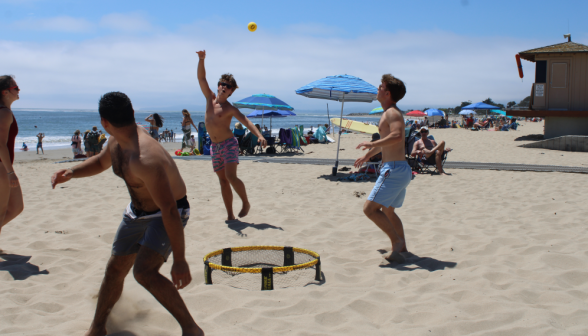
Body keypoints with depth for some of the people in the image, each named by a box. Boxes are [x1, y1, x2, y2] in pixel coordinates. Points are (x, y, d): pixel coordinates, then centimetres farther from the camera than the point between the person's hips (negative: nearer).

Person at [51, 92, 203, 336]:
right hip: (137, 212, 9)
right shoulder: (116, 143, -7)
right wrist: (71, 172, -4)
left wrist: (179, 260, -33)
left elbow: (169, 210, -36)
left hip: (168, 214, -9)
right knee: (115, 269, 16)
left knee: (144, 271, -28)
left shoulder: (145, 158, -37)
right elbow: (100, 162, 17)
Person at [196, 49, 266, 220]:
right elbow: (201, 78, 4)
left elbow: (246, 121, -14)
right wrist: (201, 60, -9)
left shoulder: (230, 109, -4)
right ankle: (230, 214, 9)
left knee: (231, 176, -19)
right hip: (215, 147, 5)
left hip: (229, 144, -5)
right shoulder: (210, 98, 8)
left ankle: (246, 203, 1)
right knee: (223, 181, 5)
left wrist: (259, 135, -30)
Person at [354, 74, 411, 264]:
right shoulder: (390, 113, 20)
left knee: (369, 208, -11)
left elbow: (397, 136, -31)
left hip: (394, 170, -11)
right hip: (401, 170, 11)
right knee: (388, 211, 22)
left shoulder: (392, 113, -11)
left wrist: (372, 144, -23)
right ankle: (402, 247, 27)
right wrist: (368, 155, 41)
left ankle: (396, 241, -8)